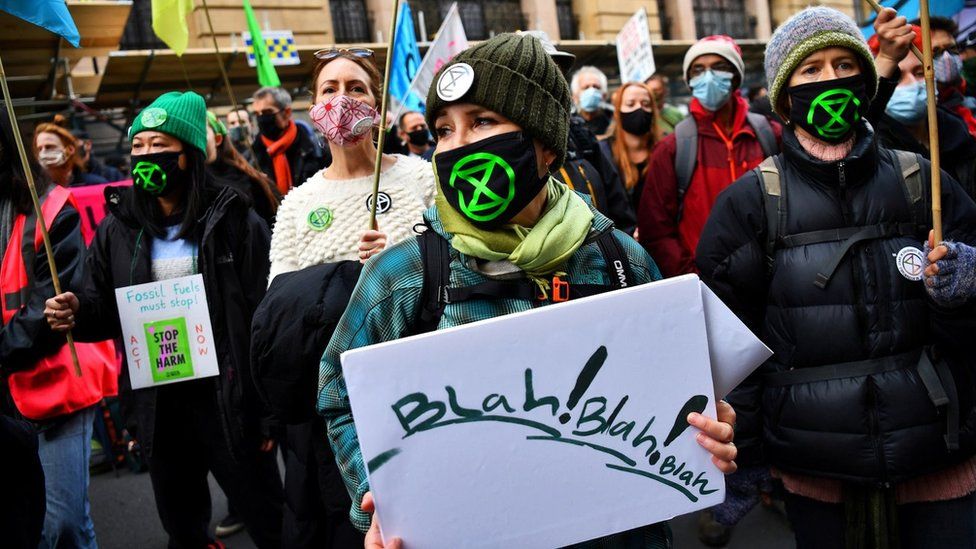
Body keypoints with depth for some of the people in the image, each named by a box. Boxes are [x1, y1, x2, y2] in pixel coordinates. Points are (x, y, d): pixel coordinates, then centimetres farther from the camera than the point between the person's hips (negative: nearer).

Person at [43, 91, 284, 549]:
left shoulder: (234, 221, -9)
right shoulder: (117, 228, 5)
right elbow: (104, 310, 12)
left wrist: (271, 410, -12)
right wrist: (75, 313, -13)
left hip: (227, 402, -4)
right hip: (158, 407, 5)